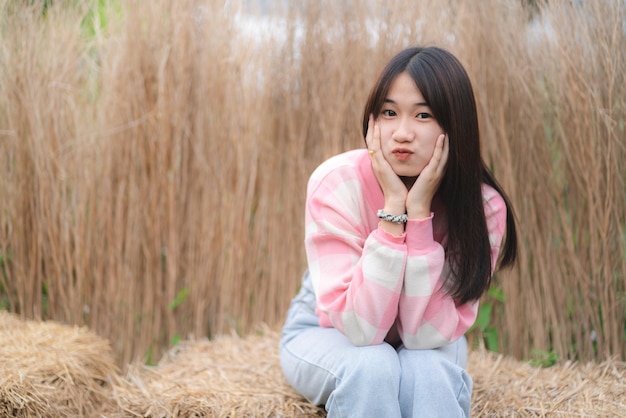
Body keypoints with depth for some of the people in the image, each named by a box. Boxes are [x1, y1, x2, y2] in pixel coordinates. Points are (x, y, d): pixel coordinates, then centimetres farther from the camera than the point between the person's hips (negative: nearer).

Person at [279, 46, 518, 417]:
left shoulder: (484, 205, -23)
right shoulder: (337, 183, -28)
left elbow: (426, 334, -27)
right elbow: (361, 328, -32)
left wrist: (420, 210, -35)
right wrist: (393, 207, -38)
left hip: (424, 346, 1)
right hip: (328, 335, -1)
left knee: (428, 373, -33)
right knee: (371, 366, -34)